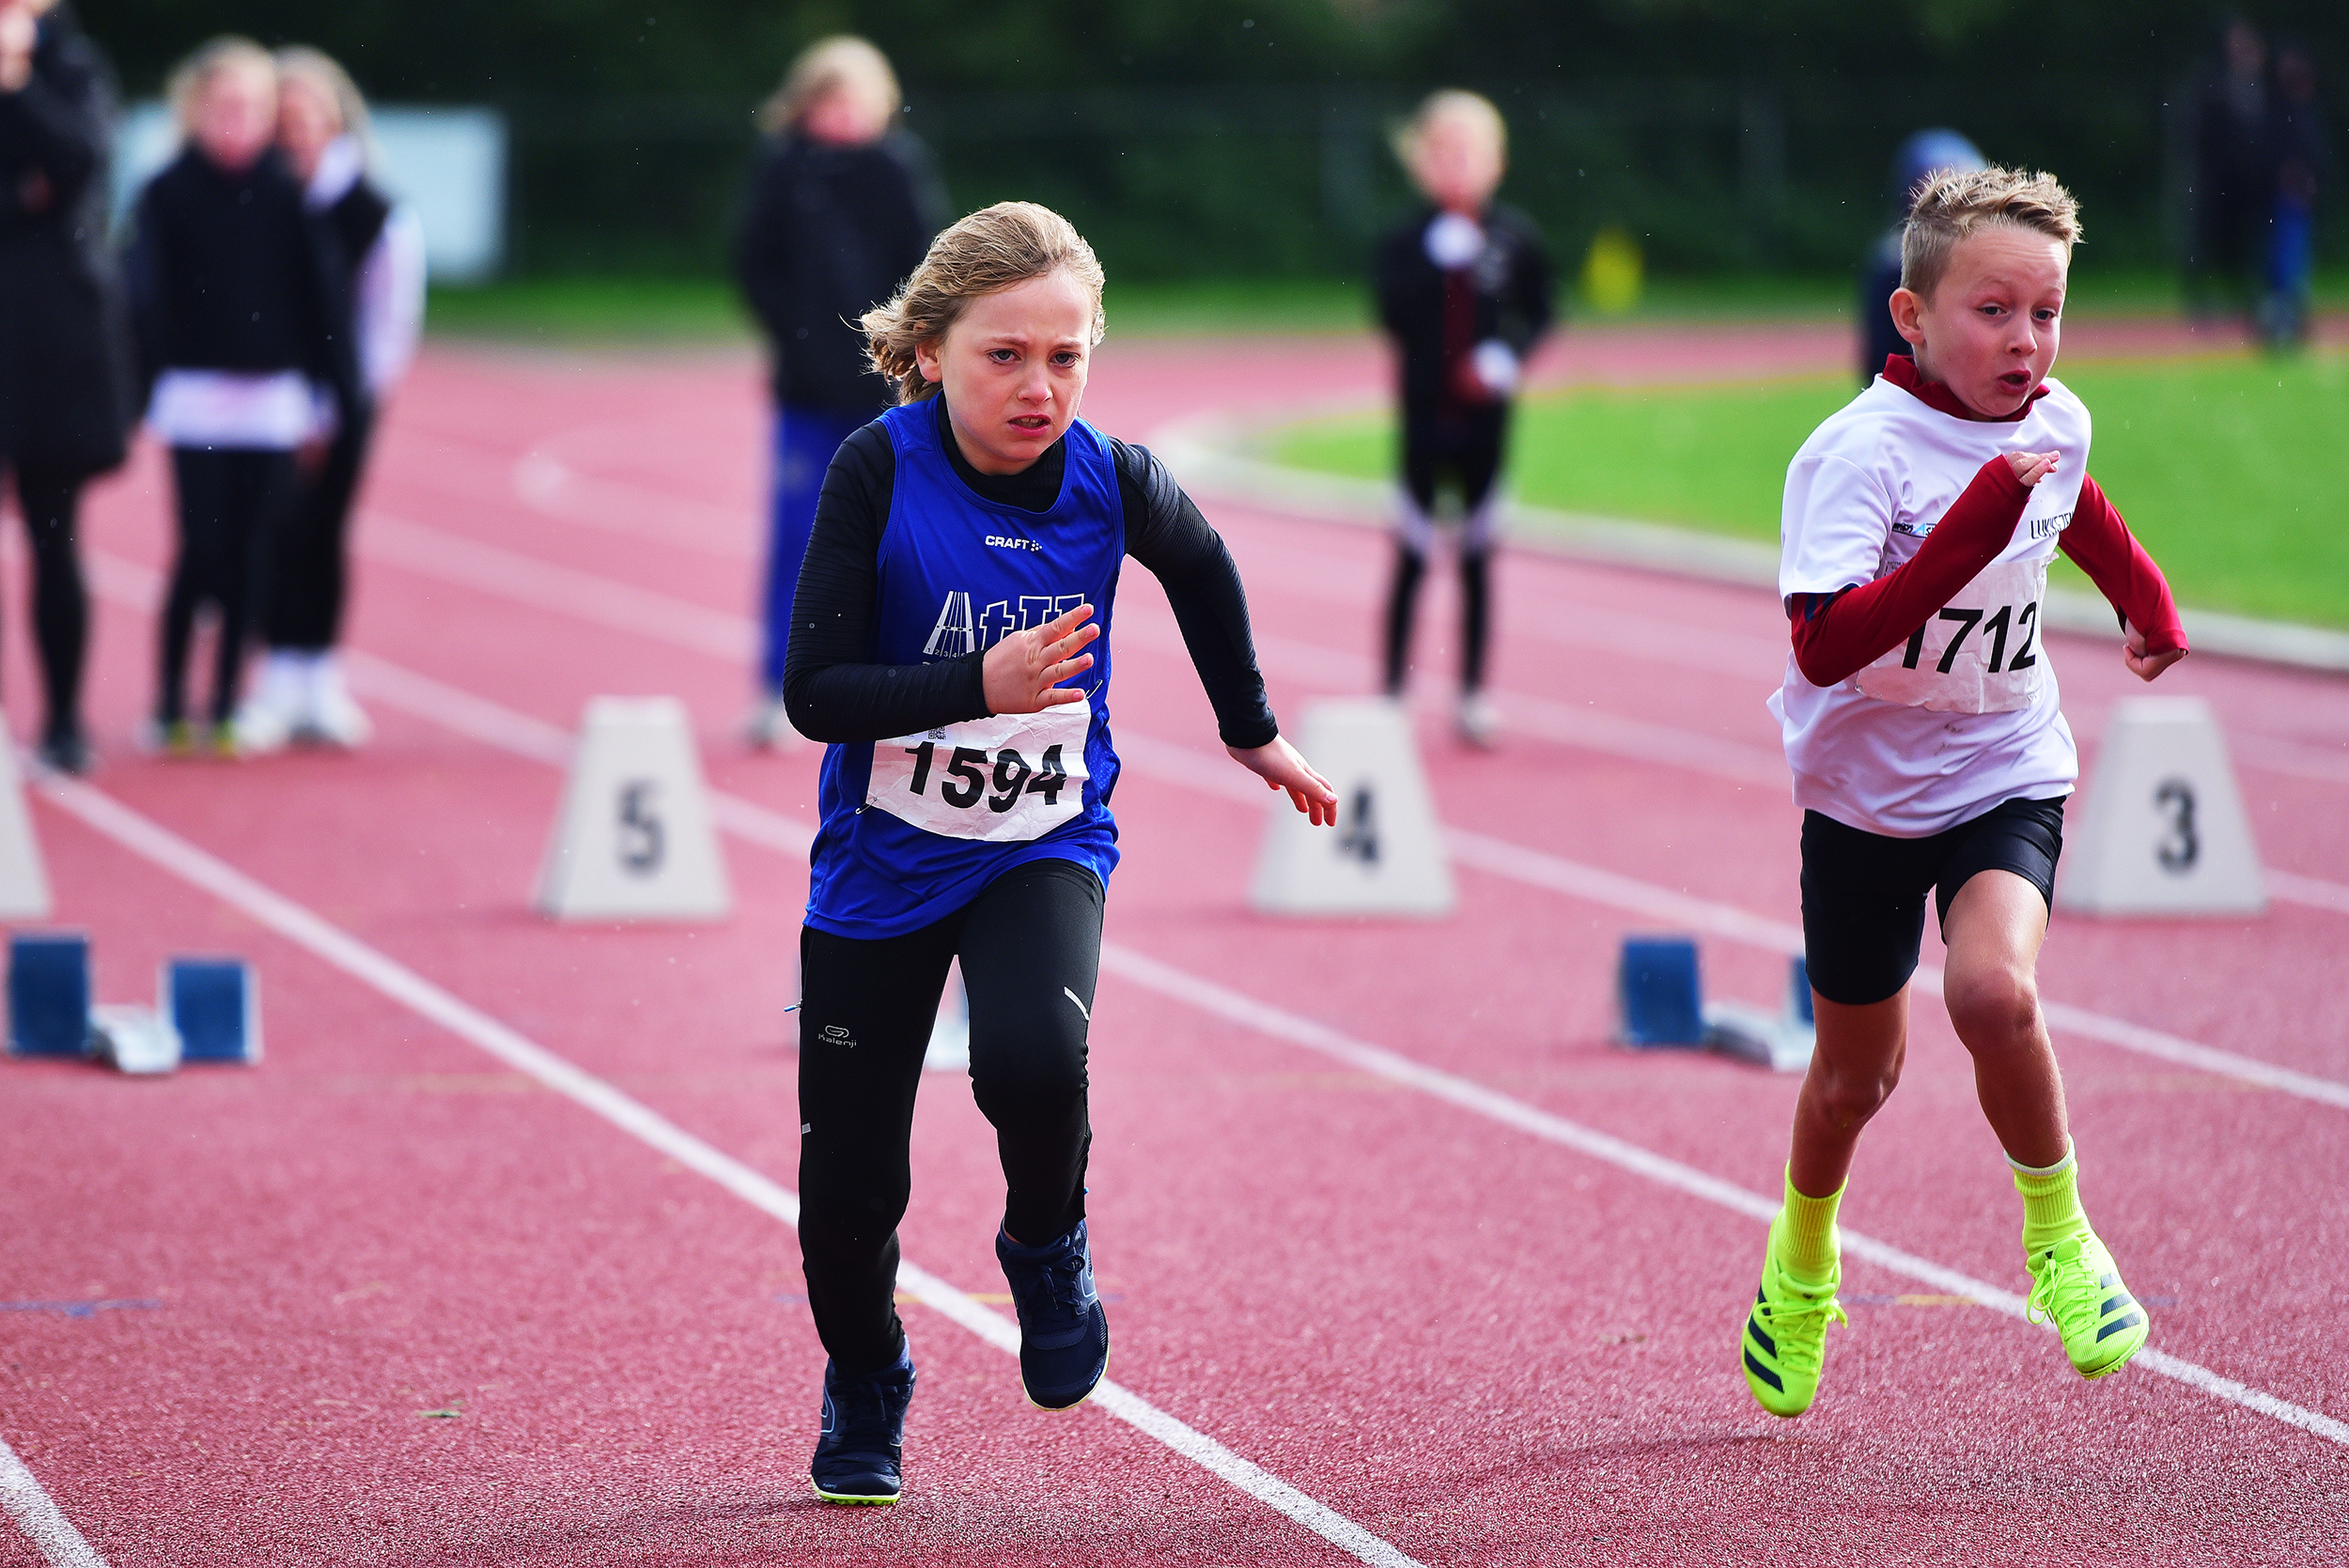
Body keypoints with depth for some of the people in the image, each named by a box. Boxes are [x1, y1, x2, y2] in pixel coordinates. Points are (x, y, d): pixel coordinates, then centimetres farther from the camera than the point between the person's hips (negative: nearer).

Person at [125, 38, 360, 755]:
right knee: (203, 550, -5)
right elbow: (147, 298, -4)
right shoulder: (167, 194, -2)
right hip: (195, 398, -2)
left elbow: (321, 294, 6)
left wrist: (338, 393, 3)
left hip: (272, 399, 2)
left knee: (249, 558, 3)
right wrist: (144, 392, -11)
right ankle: (171, 705, 6)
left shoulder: (287, 196, 3)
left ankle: (226, 706, 12)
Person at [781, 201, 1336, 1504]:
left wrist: (1251, 728, 23)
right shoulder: (879, 472, -19)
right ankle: (864, 1385, 35)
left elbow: (1202, 571, 12)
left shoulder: (1111, 484, -12)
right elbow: (814, 693, -20)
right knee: (847, 1193, 2)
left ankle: (1046, 1246, 3)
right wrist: (979, 685, -33)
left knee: (1033, 1056, -31)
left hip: (1045, 844, 0)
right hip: (882, 859, 0)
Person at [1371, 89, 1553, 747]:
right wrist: (1439, 259, -26)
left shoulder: (1515, 236, 0)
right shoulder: (1407, 239, -5)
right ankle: (1392, 688, 9)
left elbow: (1540, 311, 6)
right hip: (1424, 414, -2)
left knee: (1477, 556, 8)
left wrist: (1508, 353, -11)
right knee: (1412, 555, 1)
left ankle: (1473, 692, 14)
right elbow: (1392, 314, -16)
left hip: (1485, 414, 2)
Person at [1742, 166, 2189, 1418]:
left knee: (1993, 991, -27)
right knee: (1858, 1071, 12)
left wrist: (2148, 601, 24)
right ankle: (1802, 1263, 42)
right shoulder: (1857, 451, -23)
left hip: (2006, 775, 2)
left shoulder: (2055, 424, -5)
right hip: (1866, 788, -2)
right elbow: (1824, 645, -37)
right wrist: (1970, 533, -43)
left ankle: (2057, 1230, -3)